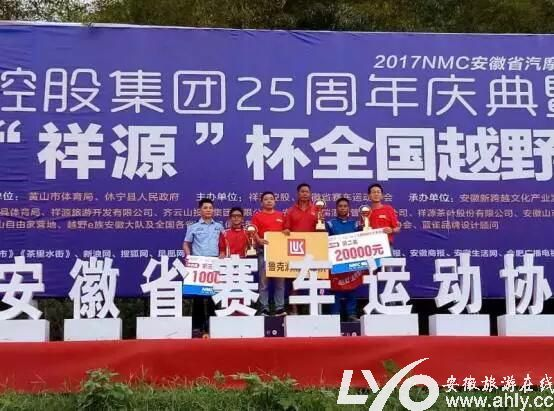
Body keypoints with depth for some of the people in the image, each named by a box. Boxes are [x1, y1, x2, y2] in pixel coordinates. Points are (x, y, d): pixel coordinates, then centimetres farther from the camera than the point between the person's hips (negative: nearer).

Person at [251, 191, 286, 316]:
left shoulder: (281, 215, 14)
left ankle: (280, 308, 9)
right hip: (264, 250, -3)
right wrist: (259, 240, -22)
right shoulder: (257, 216, 4)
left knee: (280, 280, 5)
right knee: (264, 281, -2)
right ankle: (264, 308, 2)